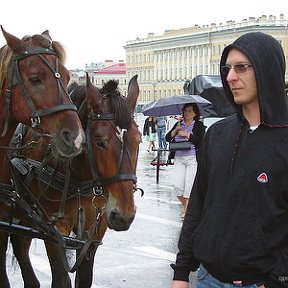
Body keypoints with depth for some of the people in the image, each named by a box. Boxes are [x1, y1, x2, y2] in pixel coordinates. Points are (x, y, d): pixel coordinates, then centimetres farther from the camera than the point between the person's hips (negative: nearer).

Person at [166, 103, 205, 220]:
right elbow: (167, 138, 6)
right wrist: (175, 130, -10)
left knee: (189, 186, -6)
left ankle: (187, 210, 4)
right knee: (178, 185, -5)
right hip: (179, 159, 3)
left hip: (192, 159, -3)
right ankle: (184, 205, 20)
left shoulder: (199, 125, 0)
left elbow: (201, 140, -14)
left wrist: (187, 134, -13)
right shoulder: (178, 124, 12)